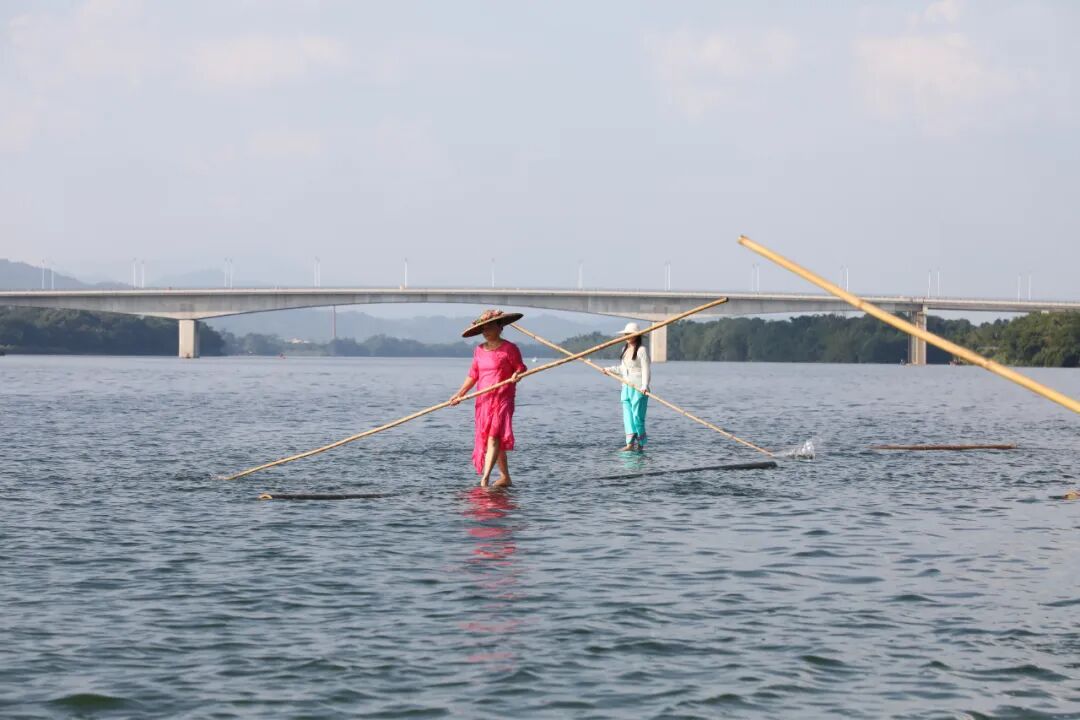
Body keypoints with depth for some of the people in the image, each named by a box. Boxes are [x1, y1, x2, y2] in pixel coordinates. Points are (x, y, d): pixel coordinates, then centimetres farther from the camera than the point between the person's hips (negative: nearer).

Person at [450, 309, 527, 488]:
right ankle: (505, 477, 19)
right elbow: (473, 375, 17)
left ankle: (485, 477, -26)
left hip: (502, 398, -7)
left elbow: (520, 367, 1)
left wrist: (517, 375, -22)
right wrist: (460, 394, 10)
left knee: (494, 436, -18)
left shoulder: (509, 349, -4)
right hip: (483, 400, 7)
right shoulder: (479, 350, 13)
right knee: (487, 438, 9)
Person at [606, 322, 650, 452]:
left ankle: (641, 444, 3)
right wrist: (610, 369, 32)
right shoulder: (625, 350, 14)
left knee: (637, 417, -6)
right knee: (627, 416, 0)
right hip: (626, 388, 8)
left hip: (638, 389, -8)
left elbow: (645, 370, -16)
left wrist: (644, 386, -27)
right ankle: (630, 443, -2)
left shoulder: (641, 350, -9)